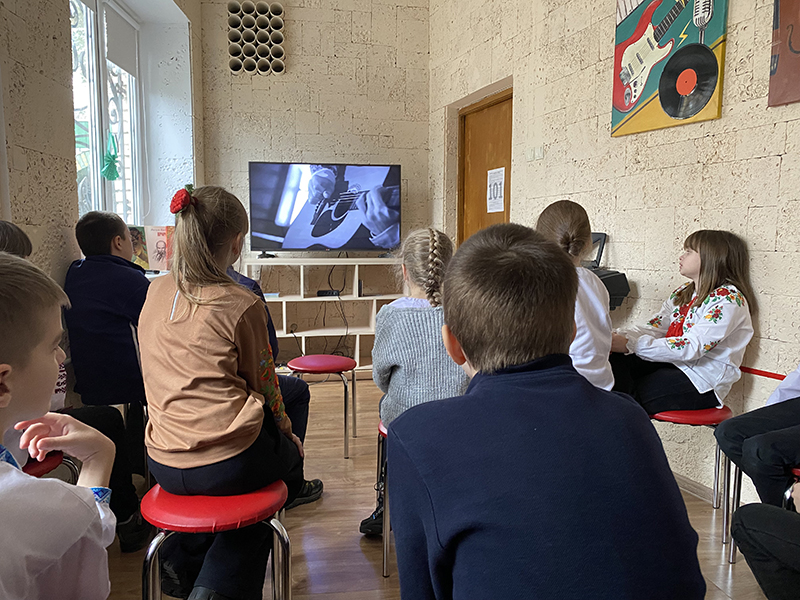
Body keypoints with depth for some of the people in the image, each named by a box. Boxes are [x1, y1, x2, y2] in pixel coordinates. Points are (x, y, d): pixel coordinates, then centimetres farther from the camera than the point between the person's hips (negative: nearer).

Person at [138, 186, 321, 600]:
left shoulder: (155, 293, 4)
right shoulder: (241, 305, -14)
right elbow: (264, 387, -3)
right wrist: (288, 434, 16)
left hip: (163, 464, 7)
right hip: (228, 464, -6)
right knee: (289, 453, 26)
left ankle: (184, 564, 22)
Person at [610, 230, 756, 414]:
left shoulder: (728, 299, -14)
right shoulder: (683, 292, 15)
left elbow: (691, 348, -24)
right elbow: (654, 327, 6)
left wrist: (630, 344, -28)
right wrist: (620, 338, -15)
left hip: (702, 382, -7)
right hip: (672, 363, 8)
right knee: (616, 360, -18)